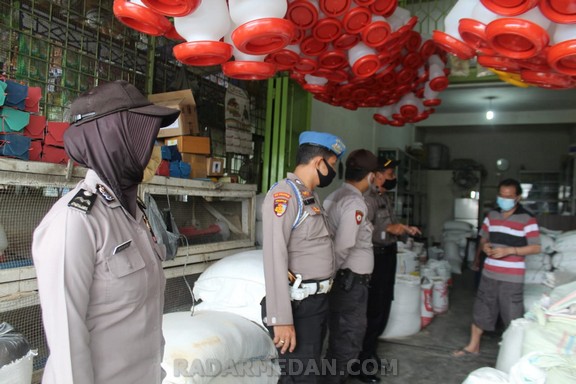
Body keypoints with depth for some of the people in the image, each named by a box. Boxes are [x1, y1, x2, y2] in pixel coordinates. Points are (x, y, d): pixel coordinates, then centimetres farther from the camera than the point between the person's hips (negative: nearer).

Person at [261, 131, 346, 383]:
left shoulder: (311, 195, 14)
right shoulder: (283, 194, -16)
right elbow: (275, 258, -23)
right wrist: (281, 318, -25)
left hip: (318, 299, 9)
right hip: (298, 305, -9)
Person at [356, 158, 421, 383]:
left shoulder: (387, 198, 14)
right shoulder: (368, 198, -17)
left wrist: (405, 230, 8)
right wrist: (389, 230, -27)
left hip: (388, 256, 10)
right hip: (376, 258, -10)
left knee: (383, 307, 17)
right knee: (374, 310, -3)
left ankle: (368, 353, 33)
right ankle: (362, 364, 10)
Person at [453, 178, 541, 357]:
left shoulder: (527, 219, -9)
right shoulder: (492, 215, 8)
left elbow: (535, 248, -11)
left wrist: (508, 250, -20)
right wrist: (484, 246, -6)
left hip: (512, 278, -5)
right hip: (489, 274, 5)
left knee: (513, 316, 3)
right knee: (480, 310, 14)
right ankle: (473, 346, 28)